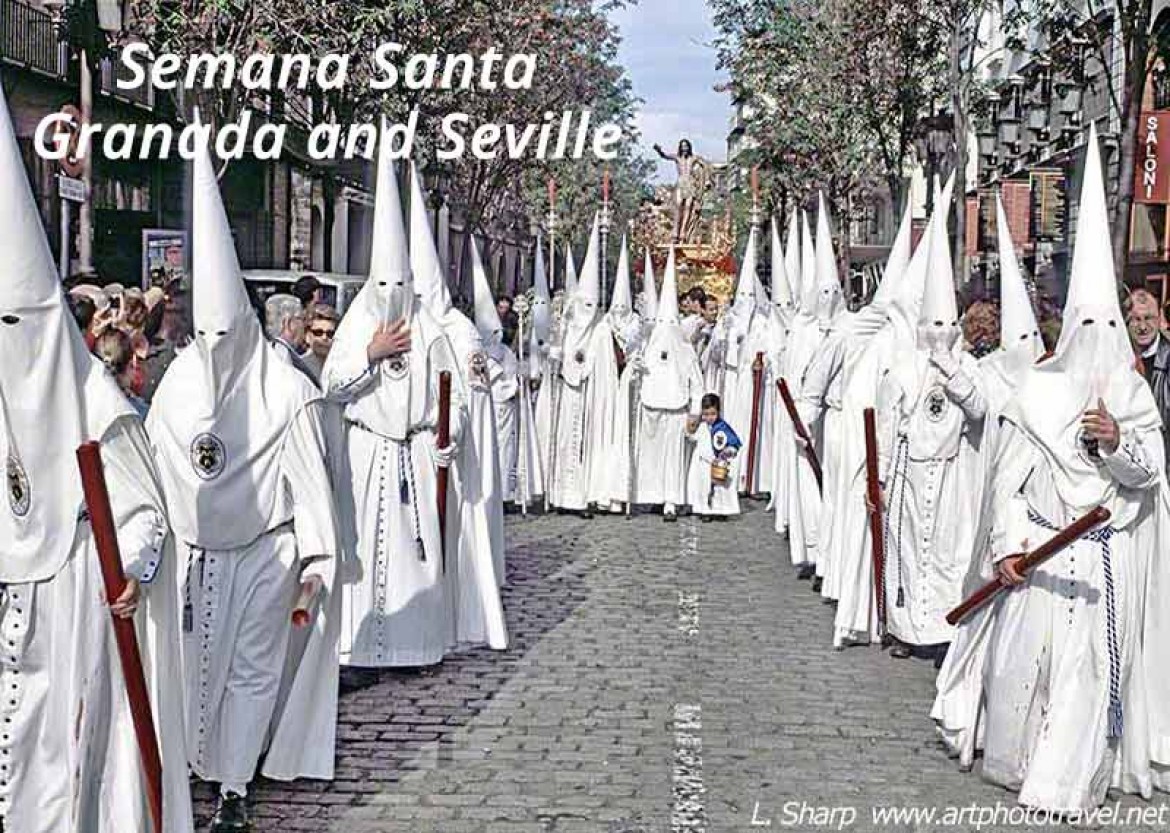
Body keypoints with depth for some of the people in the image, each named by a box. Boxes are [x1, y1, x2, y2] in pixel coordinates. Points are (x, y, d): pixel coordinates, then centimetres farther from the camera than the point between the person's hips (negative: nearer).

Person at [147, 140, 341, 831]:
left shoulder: (286, 389, -9)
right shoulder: (179, 382, 1)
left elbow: (309, 475, -8)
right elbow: (155, 469, 5)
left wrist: (315, 558, -9)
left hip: (266, 548, -3)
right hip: (197, 549, 3)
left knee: (252, 666, 5)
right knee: (200, 662, 5)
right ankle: (209, 767, 19)